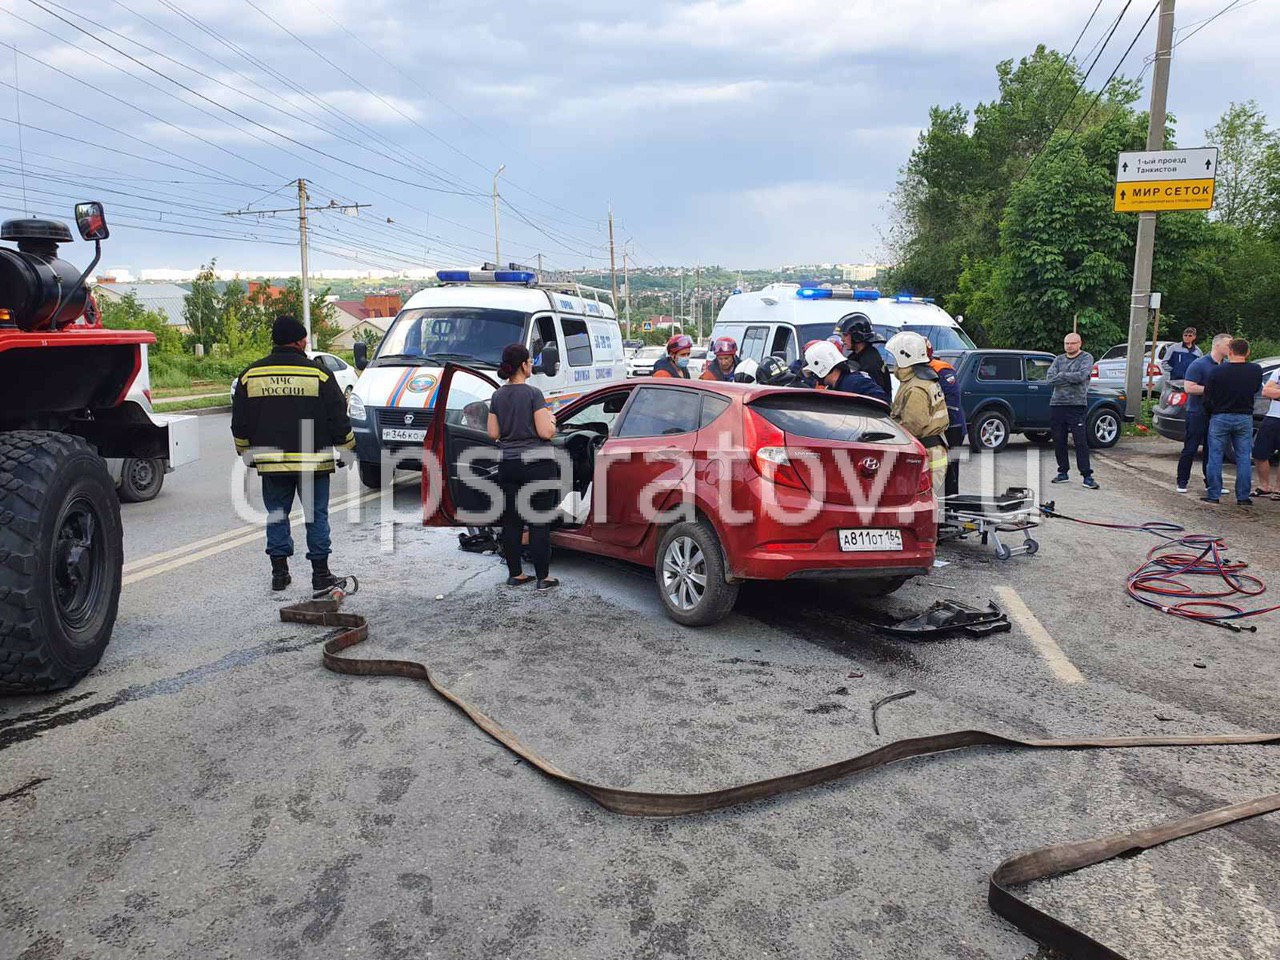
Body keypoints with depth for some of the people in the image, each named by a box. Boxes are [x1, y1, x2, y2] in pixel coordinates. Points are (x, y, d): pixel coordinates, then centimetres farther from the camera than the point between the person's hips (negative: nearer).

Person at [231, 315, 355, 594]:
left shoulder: (250, 374, 4)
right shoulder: (318, 373, -6)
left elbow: (239, 424, 10)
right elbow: (338, 417, -4)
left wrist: (246, 452, 24)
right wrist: (348, 445, 11)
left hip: (270, 461, 3)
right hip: (312, 460, -3)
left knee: (276, 514, 13)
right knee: (316, 514, 5)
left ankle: (279, 573, 16)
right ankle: (320, 575, 7)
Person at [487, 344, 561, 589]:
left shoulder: (497, 396, 5)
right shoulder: (533, 394, -12)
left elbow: (493, 433, 6)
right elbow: (546, 432, -15)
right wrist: (551, 419, 5)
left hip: (508, 465, 6)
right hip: (537, 464, -5)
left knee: (511, 522, 11)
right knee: (539, 523, 1)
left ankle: (515, 574, 18)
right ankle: (543, 577, 5)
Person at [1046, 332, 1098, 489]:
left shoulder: (1086, 358, 2)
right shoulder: (1059, 359, 14)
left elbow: (1082, 376, -17)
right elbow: (1049, 379, -1)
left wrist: (1062, 375, -7)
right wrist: (1071, 379, -9)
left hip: (1076, 405, -5)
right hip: (1056, 405, 5)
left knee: (1081, 442, -7)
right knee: (1059, 441, 9)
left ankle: (1087, 476, -4)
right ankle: (1063, 473, 20)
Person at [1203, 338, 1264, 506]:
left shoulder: (1218, 370, -10)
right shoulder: (1256, 370, -4)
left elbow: (1207, 397, -6)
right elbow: (1256, 389, 10)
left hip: (1220, 418, -2)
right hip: (1245, 418, 2)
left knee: (1215, 457, 6)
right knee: (1244, 459, 8)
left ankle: (1214, 495, 7)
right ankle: (1243, 497, 10)